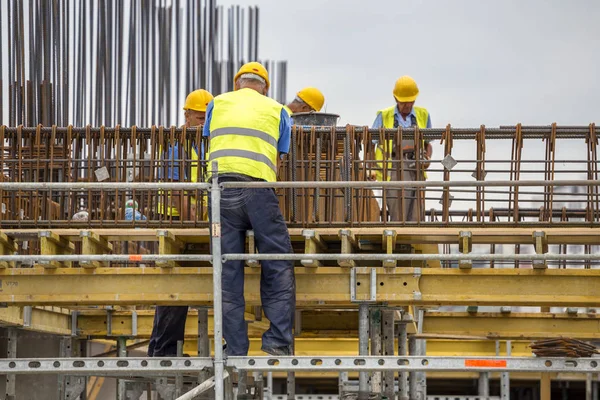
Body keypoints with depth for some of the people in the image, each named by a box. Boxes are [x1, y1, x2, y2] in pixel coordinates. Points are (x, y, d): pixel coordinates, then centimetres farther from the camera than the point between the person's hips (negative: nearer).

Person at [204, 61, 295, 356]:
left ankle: (235, 351, 1)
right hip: (259, 187, -2)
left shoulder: (217, 104, 24)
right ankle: (278, 341, -6)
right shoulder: (276, 110, 19)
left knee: (228, 272, 2)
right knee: (278, 266, 4)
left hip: (220, 185, 2)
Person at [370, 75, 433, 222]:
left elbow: (428, 144, 22)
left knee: (415, 218, -2)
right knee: (399, 217, -13)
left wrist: (427, 158, 1)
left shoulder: (423, 115, 13)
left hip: (416, 170, 3)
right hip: (393, 170, -3)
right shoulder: (384, 116, 6)